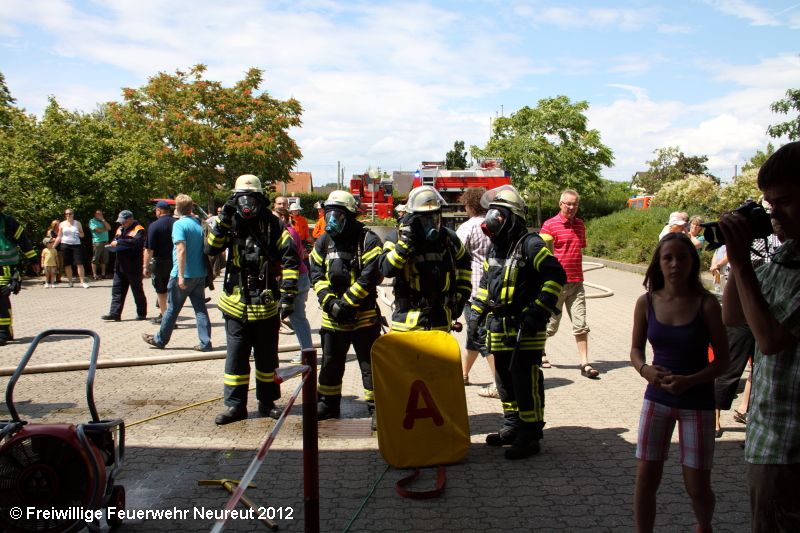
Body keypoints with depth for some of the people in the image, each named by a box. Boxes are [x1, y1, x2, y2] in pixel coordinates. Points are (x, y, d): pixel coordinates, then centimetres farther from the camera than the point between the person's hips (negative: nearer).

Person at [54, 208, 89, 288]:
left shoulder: (77, 223, 8)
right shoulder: (62, 224, 9)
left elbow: (82, 235, 10)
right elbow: (59, 237, 12)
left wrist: (79, 233, -13)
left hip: (76, 245, -1)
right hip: (65, 245, 1)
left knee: (79, 263, -10)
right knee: (67, 264, 2)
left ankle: (82, 281, -10)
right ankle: (70, 281, 13)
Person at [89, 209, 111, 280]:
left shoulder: (103, 221, 21)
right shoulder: (92, 221, 2)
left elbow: (109, 228, 4)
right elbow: (98, 230, -12)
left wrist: (103, 219, 1)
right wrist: (105, 229, 5)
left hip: (105, 242, 6)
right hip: (97, 242, -6)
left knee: (104, 259, 7)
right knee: (95, 259, -4)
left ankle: (103, 274, 13)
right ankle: (94, 275, -3)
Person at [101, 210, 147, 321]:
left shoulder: (138, 229, -9)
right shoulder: (120, 229, 17)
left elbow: (135, 242, -26)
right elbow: (115, 240, 27)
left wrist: (118, 242, -24)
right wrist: (113, 245, 2)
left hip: (133, 267, -7)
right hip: (120, 266, 8)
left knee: (137, 291, 3)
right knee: (117, 290, 4)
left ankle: (142, 313, 13)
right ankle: (115, 313, 5)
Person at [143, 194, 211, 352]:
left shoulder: (179, 224, -13)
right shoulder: (199, 223, 7)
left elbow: (181, 250, -21)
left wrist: (181, 275, -22)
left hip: (183, 275, -6)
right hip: (200, 274, 6)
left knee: (172, 308, 8)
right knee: (200, 308, 6)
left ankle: (160, 339, 24)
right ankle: (205, 343, 3)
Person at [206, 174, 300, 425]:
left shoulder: (273, 225, -4)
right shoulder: (231, 224, 4)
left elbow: (291, 260, -8)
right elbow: (211, 248, -9)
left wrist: (287, 295, -14)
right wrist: (222, 220, -17)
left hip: (266, 303, -1)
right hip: (236, 303, 2)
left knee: (267, 356, 12)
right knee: (236, 355, 6)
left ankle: (267, 402, 26)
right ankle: (235, 405, 16)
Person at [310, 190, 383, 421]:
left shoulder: (368, 240, -10)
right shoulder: (323, 242, 7)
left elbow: (370, 276, -17)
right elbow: (316, 274, 4)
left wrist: (346, 301, -18)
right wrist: (329, 301, -11)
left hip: (363, 313, -5)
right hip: (332, 316, 6)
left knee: (370, 363, 2)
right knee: (330, 363, 17)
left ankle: (376, 405, 14)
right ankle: (328, 404, 32)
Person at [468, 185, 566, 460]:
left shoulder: (530, 244, -13)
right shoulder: (495, 247, 14)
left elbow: (556, 276, -20)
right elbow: (486, 283, 24)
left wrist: (538, 312, -23)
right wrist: (476, 314, 16)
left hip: (525, 329, -8)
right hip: (499, 327, 9)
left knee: (525, 383, -4)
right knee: (505, 380, 16)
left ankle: (530, 437, 6)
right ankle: (512, 428, 29)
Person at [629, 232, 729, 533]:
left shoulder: (706, 304, -11)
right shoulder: (647, 302, -4)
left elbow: (722, 359, -6)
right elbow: (636, 349, 7)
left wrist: (689, 381, -21)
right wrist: (644, 369, -15)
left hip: (697, 402, -2)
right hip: (657, 398, 2)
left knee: (697, 486, 6)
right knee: (646, 477, -1)